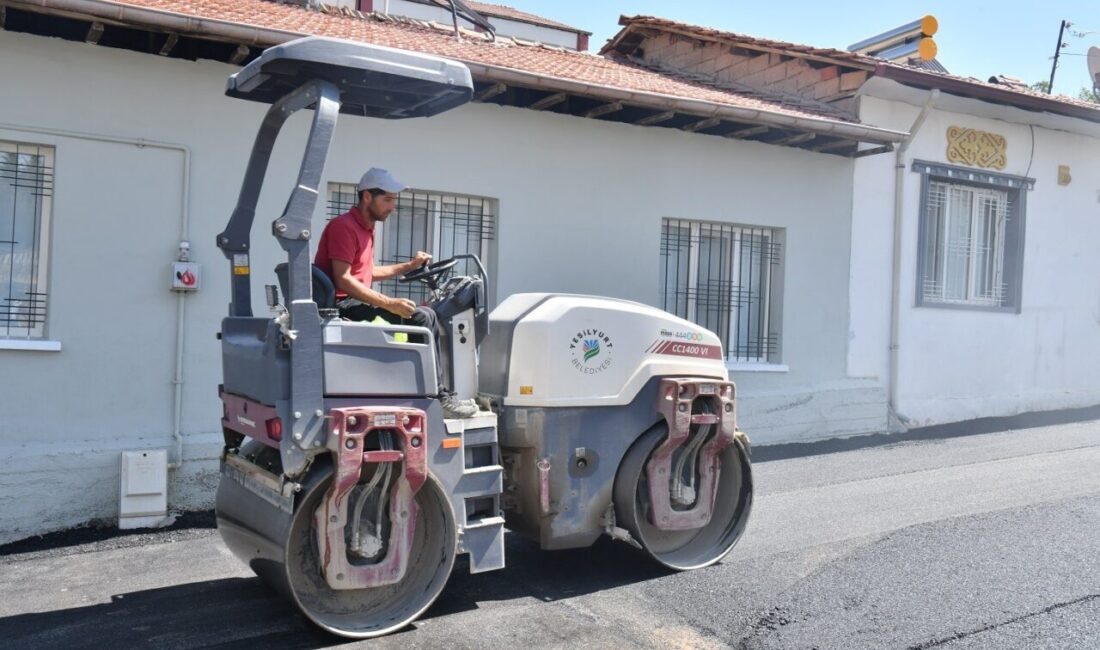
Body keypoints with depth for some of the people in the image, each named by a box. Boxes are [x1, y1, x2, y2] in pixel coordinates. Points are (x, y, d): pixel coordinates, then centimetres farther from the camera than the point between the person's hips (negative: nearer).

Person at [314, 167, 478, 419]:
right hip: (343, 304, -10)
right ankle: (437, 397, -13)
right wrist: (389, 303, -25)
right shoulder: (344, 226, -12)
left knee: (425, 315, 9)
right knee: (422, 318, -19)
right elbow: (343, 280, -22)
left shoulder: (365, 228, 19)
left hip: (355, 302, 10)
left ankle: (436, 393, 4)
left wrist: (410, 265, 18)